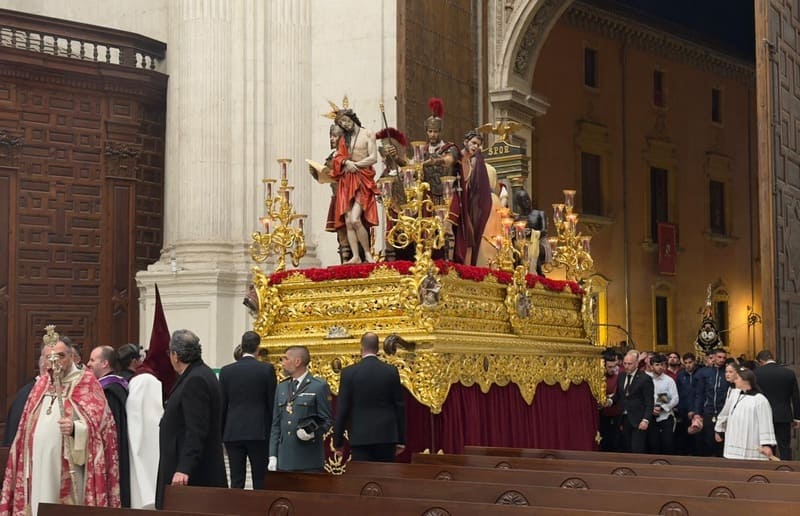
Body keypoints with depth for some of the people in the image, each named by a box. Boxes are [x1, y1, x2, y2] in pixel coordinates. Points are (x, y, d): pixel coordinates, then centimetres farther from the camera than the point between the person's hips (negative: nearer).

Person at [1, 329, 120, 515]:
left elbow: (102, 423, -9)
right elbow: (28, 428, 21)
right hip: (40, 468, 5)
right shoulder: (41, 385, 16)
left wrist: (76, 428, -26)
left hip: (69, 470, -5)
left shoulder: (86, 383, -1)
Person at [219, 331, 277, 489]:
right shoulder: (267, 369, -3)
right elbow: (272, 403, -1)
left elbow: (222, 405, 7)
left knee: (236, 481, 4)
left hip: (232, 433, 2)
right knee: (260, 481, 1)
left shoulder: (226, 371, 3)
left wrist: (221, 434, 15)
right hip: (258, 432, -2)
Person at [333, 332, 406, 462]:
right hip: (386, 436, 2)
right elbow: (400, 406, 5)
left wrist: (337, 441, 5)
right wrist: (401, 440, 11)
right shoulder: (392, 371, 2)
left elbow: (342, 409, -2)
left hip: (360, 437, -2)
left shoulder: (349, 373, -3)